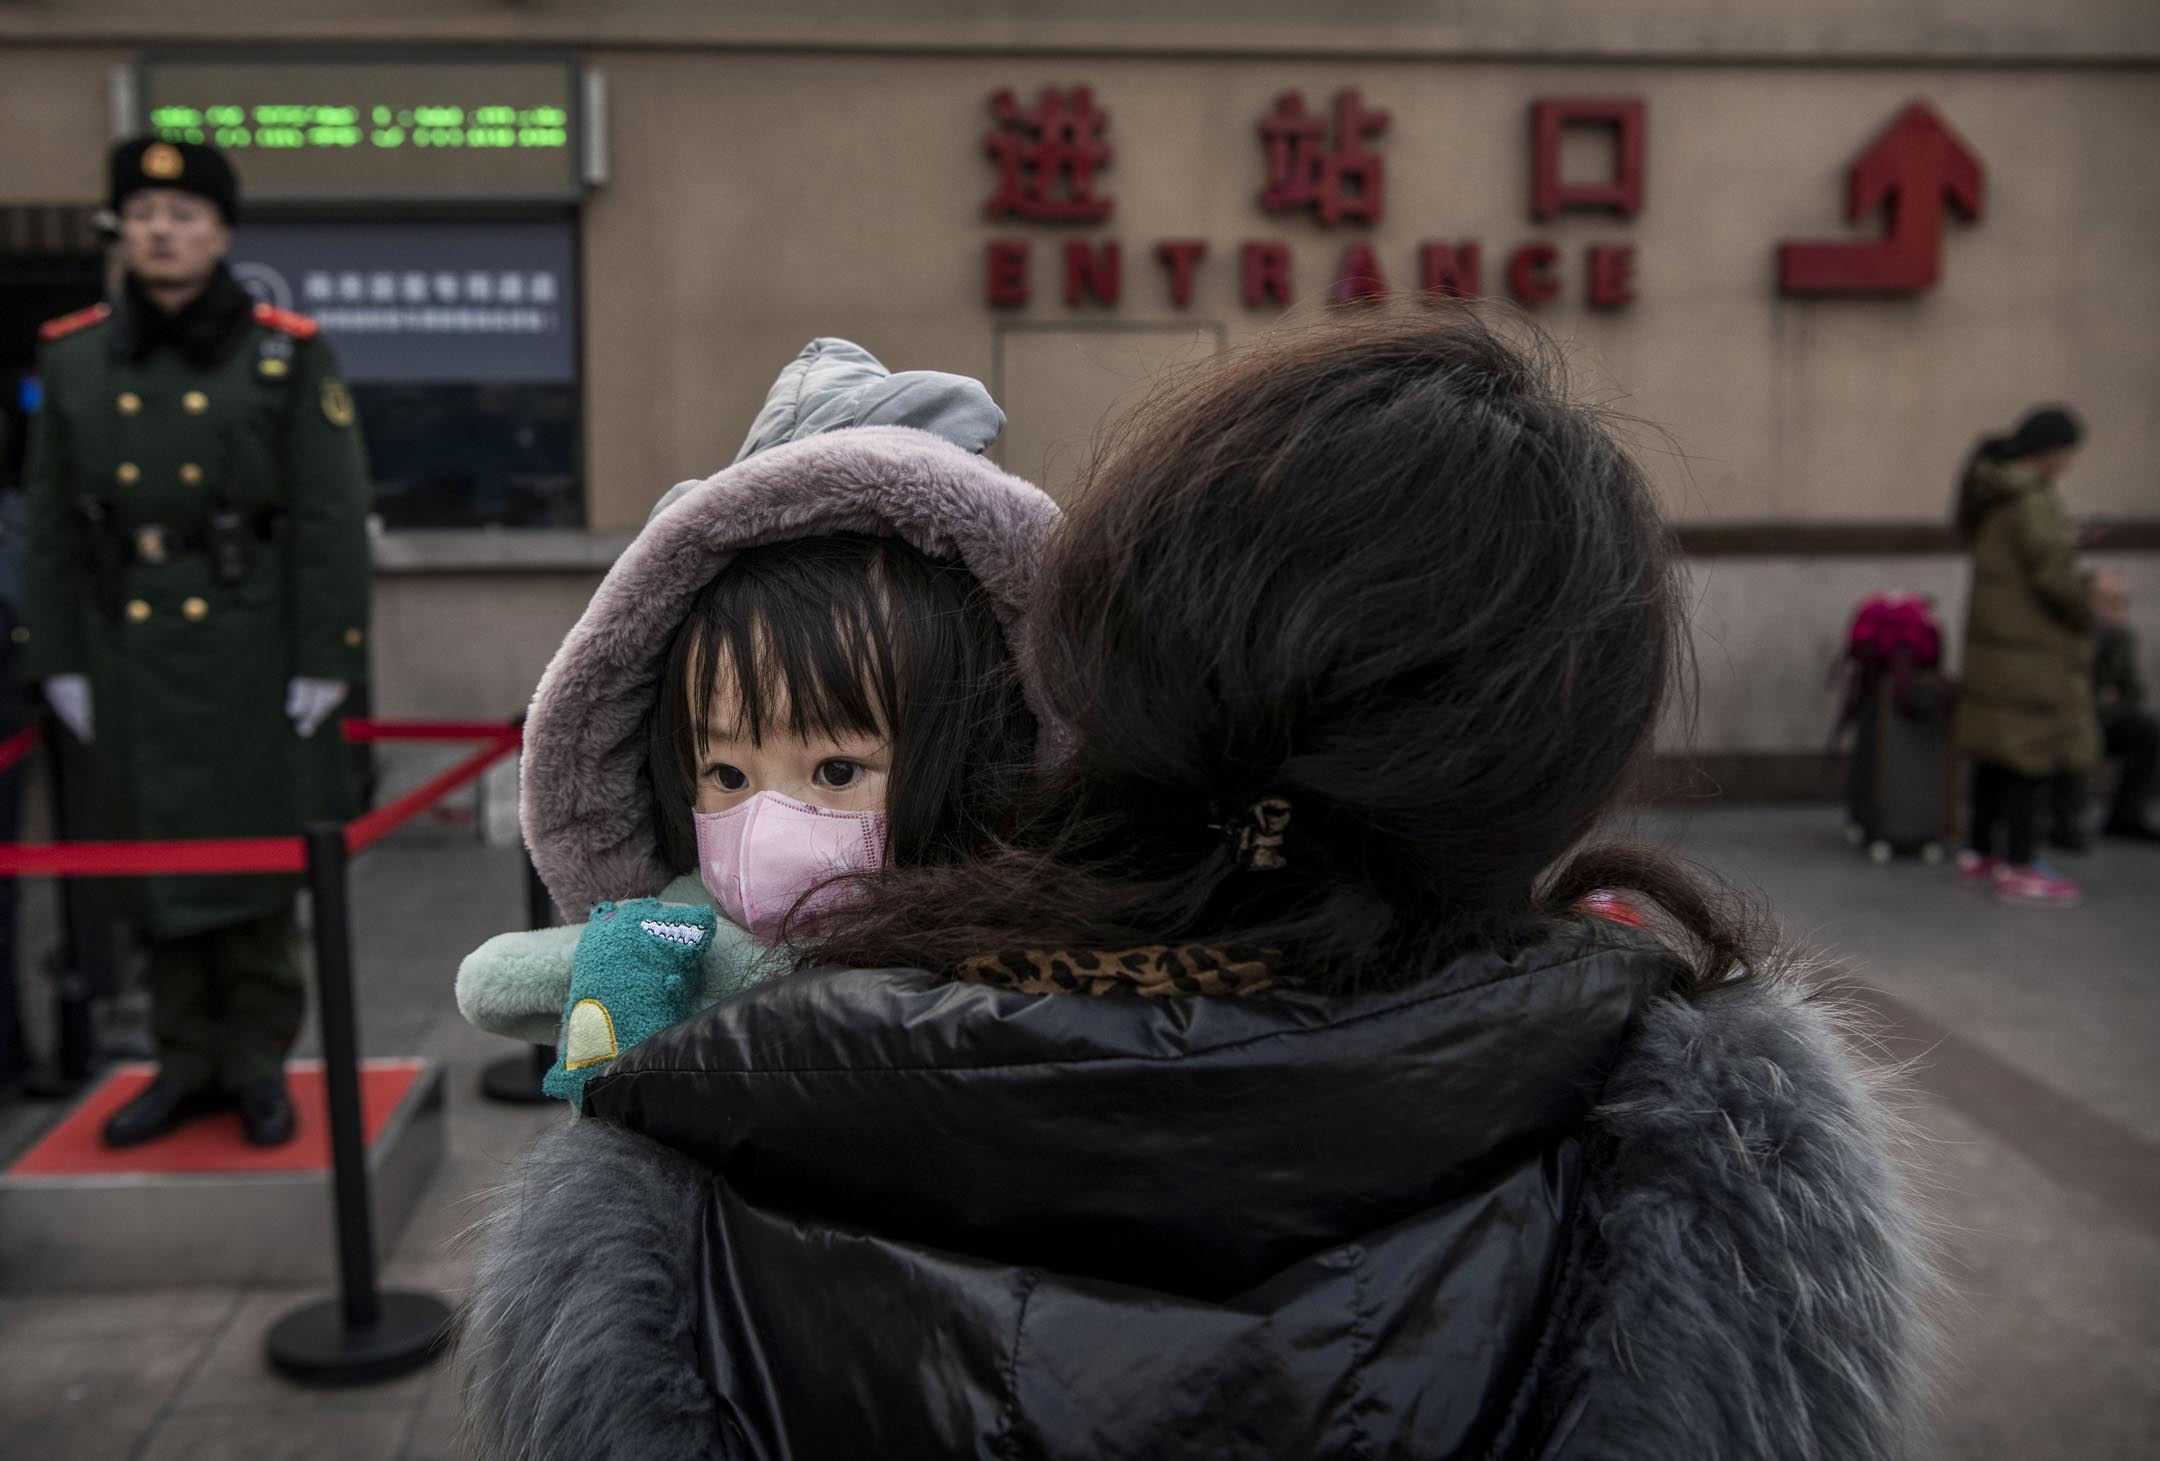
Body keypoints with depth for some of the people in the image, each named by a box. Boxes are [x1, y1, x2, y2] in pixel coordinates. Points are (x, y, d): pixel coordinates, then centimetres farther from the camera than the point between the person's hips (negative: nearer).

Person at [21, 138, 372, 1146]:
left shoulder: (287, 357, -2)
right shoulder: (73, 360, 7)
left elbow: (330, 520, -5)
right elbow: (51, 525, 9)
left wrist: (325, 661, -10)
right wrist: (57, 660, 5)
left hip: (252, 648, -3)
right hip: (131, 651, 3)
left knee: (259, 852, 4)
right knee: (154, 856, 8)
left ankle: (259, 1061, 17)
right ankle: (187, 1060, 21)